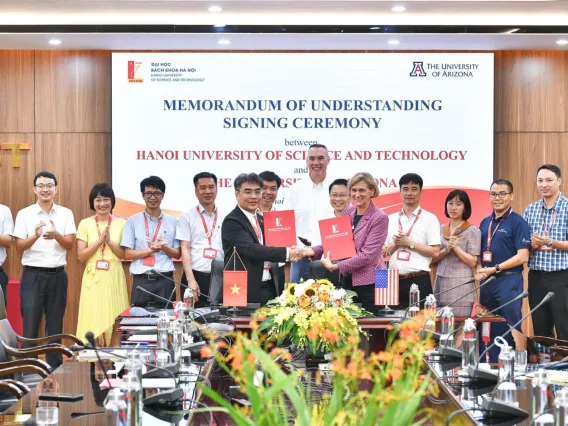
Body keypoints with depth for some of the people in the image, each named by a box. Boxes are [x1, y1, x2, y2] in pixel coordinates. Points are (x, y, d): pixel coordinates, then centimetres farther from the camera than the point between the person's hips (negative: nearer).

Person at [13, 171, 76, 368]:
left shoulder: (66, 214, 5)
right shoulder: (24, 214, 0)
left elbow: (70, 244, -1)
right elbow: (19, 247, -3)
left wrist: (56, 235, -22)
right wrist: (35, 236, -22)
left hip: (57, 275, 2)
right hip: (32, 275, -2)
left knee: (55, 324, 8)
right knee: (30, 325, -3)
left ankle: (55, 368, 15)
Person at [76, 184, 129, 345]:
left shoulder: (121, 223, 4)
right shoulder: (85, 224, 4)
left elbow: (124, 255, 2)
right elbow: (81, 256, -2)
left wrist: (109, 241, -12)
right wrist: (99, 240, -12)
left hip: (114, 278, 0)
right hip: (93, 278, 0)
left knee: (114, 323, -1)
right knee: (92, 322, -3)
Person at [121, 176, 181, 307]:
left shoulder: (172, 222, 8)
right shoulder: (133, 221, 5)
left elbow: (177, 254, 9)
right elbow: (128, 254, 1)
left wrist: (164, 247, -11)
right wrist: (152, 249, -11)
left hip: (165, 281, 1)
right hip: (141, 281, -1)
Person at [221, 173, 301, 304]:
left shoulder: (262, 220, 16)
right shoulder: (231, 222, -10)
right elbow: (251, 249, -22)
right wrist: (286, 253, -24)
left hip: (270, 288, 8)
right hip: (247, 292, -7)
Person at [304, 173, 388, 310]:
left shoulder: (380, 218, -11)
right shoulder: (347, 212, 7)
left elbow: (367, 255, -17)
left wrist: (334, 266, -19)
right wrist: (313, 251, -5)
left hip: (369, 283, -5)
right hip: (347, 279, 5)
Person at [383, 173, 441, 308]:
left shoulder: (429, 219, 0)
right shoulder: (391, 219, 12)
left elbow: (435, 251, -6)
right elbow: (383, 252, 13)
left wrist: (409, 243, -10)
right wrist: (395, 245, -7)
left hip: (419, 280, -4)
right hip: (394, 280, 4)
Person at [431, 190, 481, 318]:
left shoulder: (473, 231, -1)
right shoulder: (441, 230, 13)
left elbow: (473, 262, -5)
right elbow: (432, 259, 9)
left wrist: (456, 247, -15)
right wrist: (446, 250, -9)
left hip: (461, 284, -4)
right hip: (440, 283, 4)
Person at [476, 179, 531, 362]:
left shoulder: (518, 222, -6)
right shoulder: (485, 223, 14)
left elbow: (522, 257, -12)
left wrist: (495, 269, -15)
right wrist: (480, 269, -1)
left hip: (509, 280, -6)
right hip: (487, 282, 7)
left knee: (509, 331, -3)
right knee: (487, 331, 10)